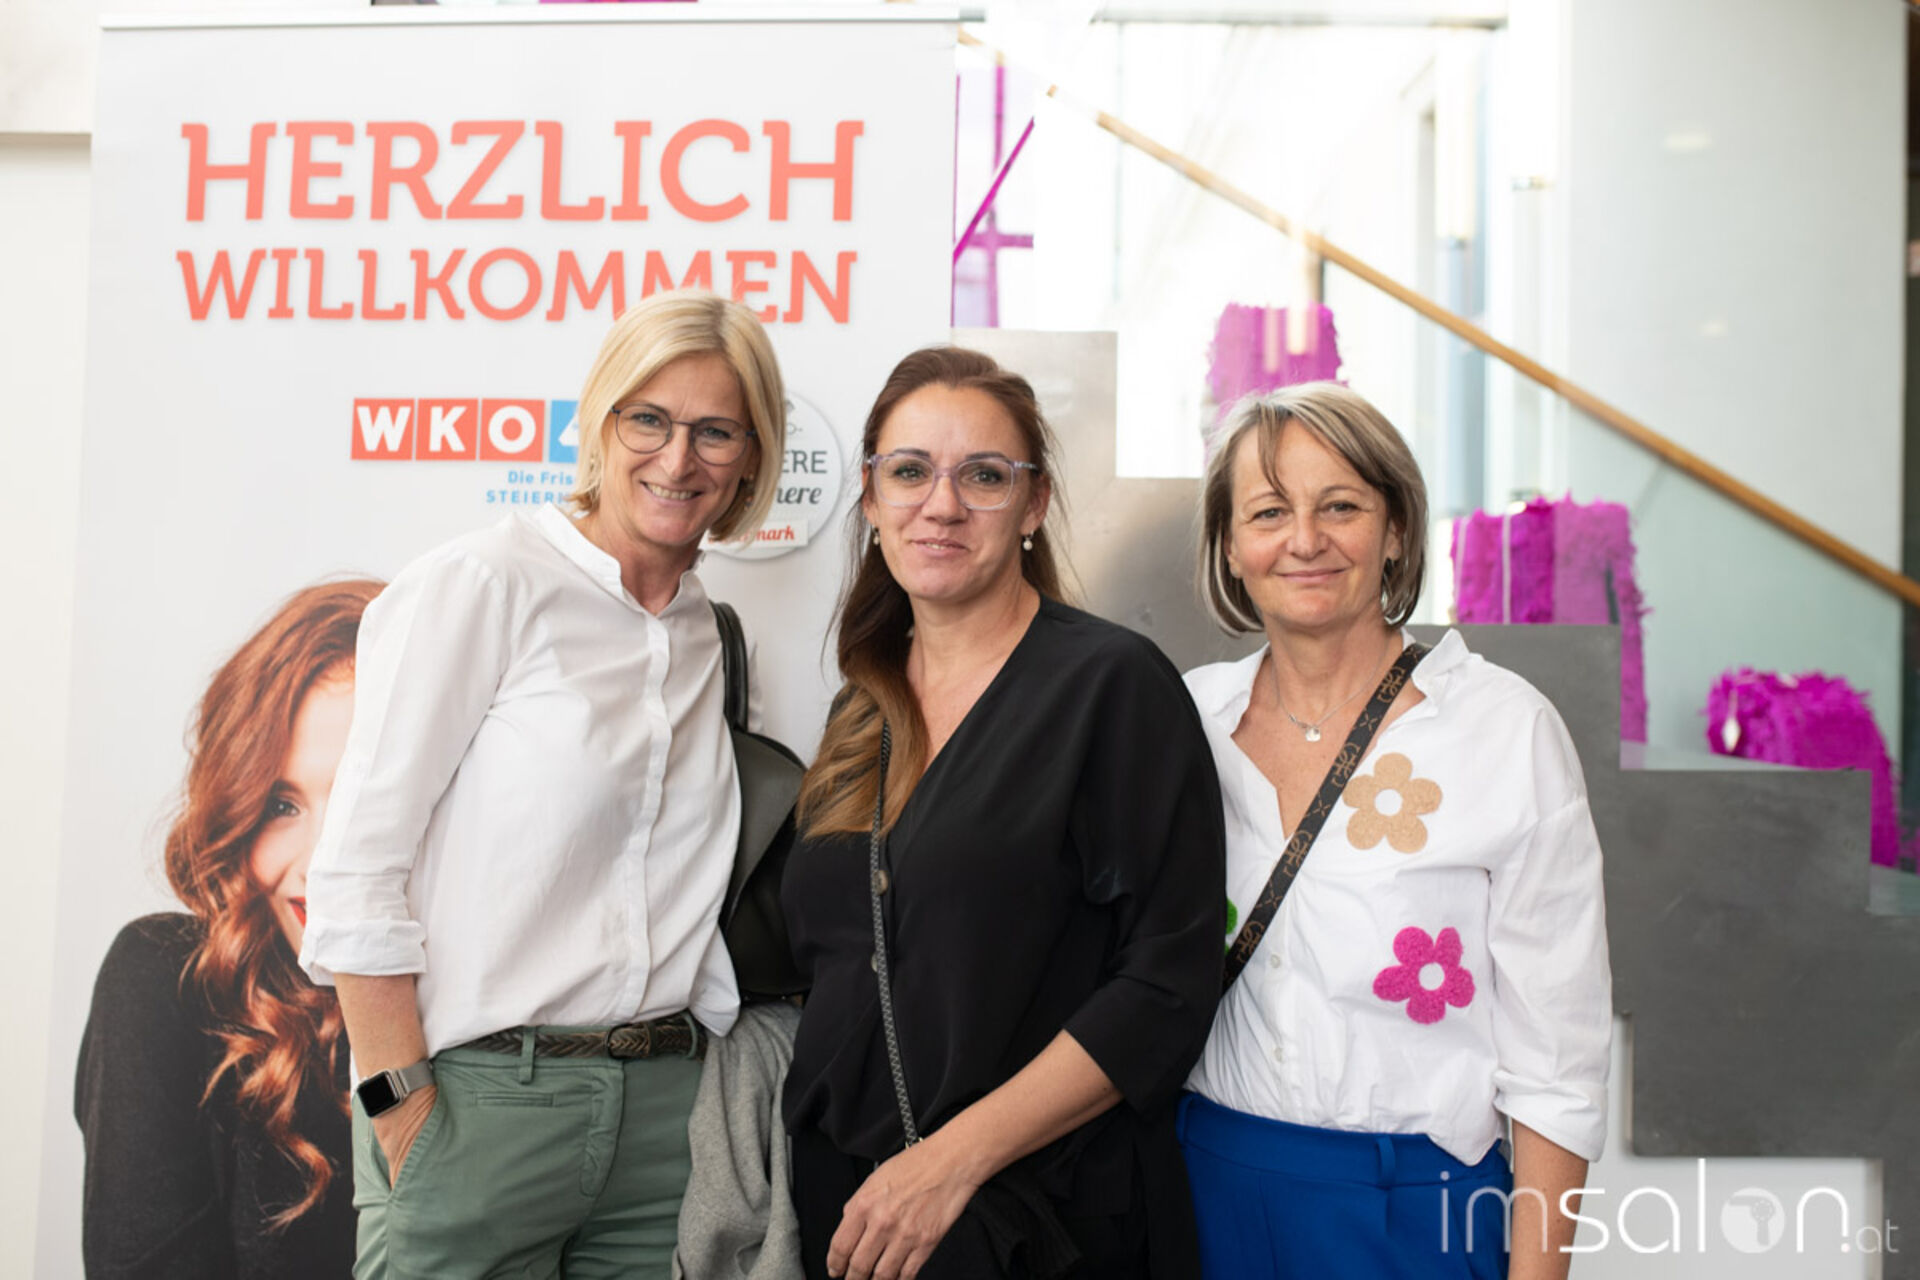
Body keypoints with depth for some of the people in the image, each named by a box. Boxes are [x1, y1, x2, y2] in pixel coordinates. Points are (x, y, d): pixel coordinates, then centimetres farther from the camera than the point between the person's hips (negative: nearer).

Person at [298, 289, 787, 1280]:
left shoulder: (704, 629, 9)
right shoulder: (483, 583, -9)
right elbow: (357, 871, -11)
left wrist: (718, 1075, 9)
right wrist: (404, 1111, -14)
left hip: (660, 1108, 5)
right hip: (478, 1094, -5)